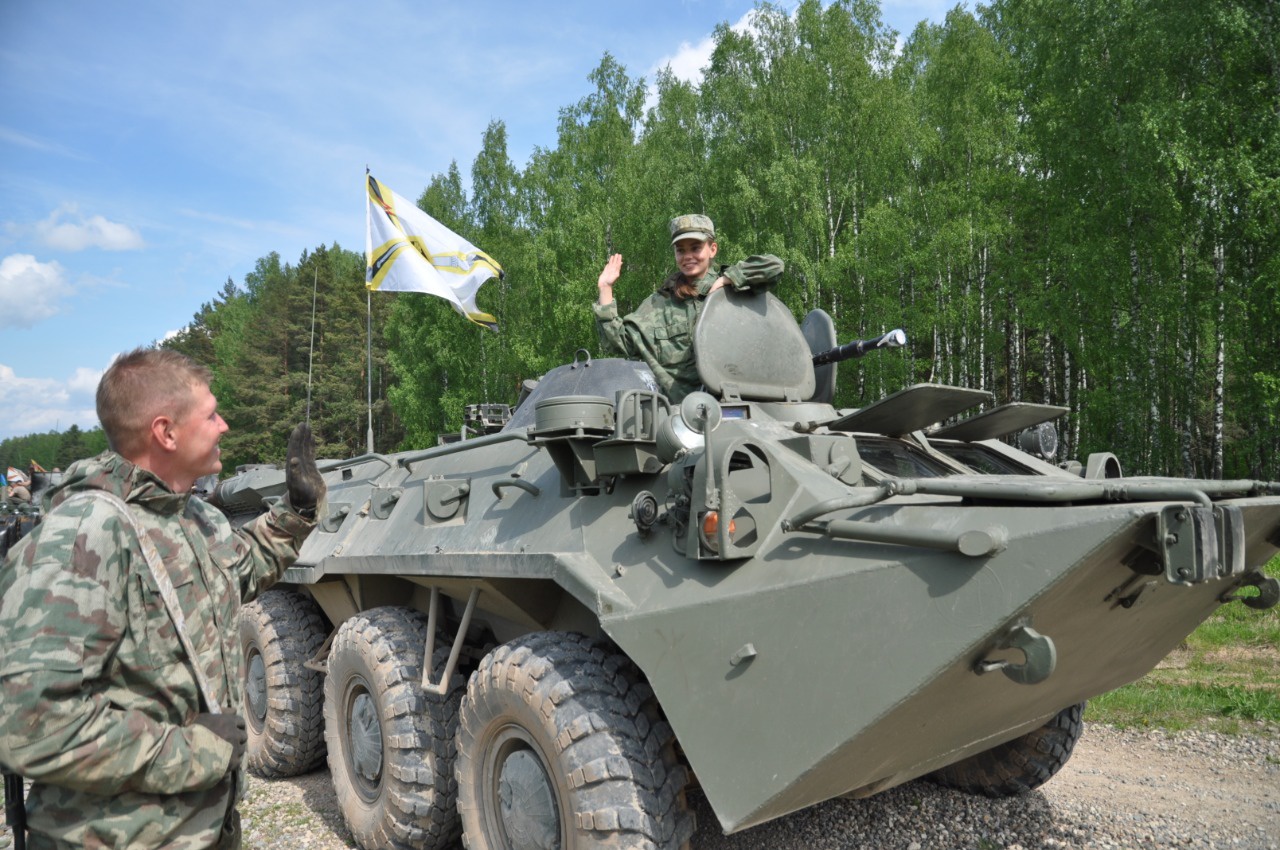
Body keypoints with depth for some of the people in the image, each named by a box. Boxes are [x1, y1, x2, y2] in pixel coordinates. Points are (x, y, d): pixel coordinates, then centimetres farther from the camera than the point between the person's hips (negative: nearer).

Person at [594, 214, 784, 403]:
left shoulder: (734, 290, 12)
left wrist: (726, 279, -1)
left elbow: (774, 266, 2)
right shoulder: (659, 303, 16)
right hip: (678, 401, 2)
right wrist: (605, 290, 7)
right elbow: (620, 341, 11)